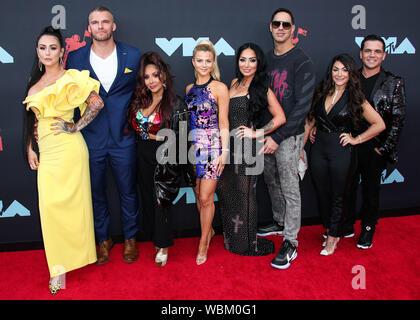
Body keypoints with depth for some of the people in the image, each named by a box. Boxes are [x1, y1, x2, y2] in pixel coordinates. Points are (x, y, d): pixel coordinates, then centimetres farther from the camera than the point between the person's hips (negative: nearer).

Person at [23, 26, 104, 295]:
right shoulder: (35, 82, 15)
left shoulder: (70, 79, -5)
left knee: (64, 203, -4)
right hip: (46, 151, 6)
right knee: (49, 205, 5)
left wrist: (74, 127, -11)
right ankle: (59, 267, 18)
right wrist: (30, 148, 15)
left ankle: (64, 263, 12)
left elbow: (97, 103, -14)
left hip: (68, 149, -6)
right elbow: (31, 118, 19)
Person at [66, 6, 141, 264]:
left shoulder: (133, 56, -1)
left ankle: (130, 238, 31)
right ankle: (104, 239, 33)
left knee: (128, 191, 11)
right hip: (91, 139, 1)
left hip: (123, 138, 0)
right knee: (96, 192, 13)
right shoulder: (75, 58, 0)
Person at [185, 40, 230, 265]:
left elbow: (223, 122, -5)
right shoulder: (189, 88, 12)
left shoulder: (219, 88, -4)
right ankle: (208, 230, 33)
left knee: (206, 198, -4)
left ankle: (203, 243, 11)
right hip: (193, 145, 5)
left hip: (212, 145, -5)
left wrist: (224, 151, -10)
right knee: (198, 195, 12)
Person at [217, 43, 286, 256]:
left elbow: (280, 118, -10)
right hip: (229, 146, 6)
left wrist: (257, 133, -13)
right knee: (225, 190, 13)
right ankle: (231, 236, 32)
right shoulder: (234, 83, 11)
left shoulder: (262, 89, -7)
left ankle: (246, 242, 24)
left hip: (247, 148, -6)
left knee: (244, 194, 5)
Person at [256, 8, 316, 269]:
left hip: (289, 135, -7)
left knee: (290, 188, -1)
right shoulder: (267, 59, 11)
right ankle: (279, 223, 37)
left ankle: (291, 243, 9)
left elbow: (303, 105, -16)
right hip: (268, 132, 7)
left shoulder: (302, 62, -10)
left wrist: (278, 137, -20)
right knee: (272, 181, 17)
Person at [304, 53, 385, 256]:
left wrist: (357, 139, -7)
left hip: (341, 152, -4)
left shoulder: (355, 98, -6)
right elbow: (310, 121, 9)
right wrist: (301, 148, 4)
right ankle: (328, 228, 35)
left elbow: (379, 124, -3)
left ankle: (333, 236, 25)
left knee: (338, 196, 9)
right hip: (318, 150, 4)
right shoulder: (321, 93, 4)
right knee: (322, 194, 14)